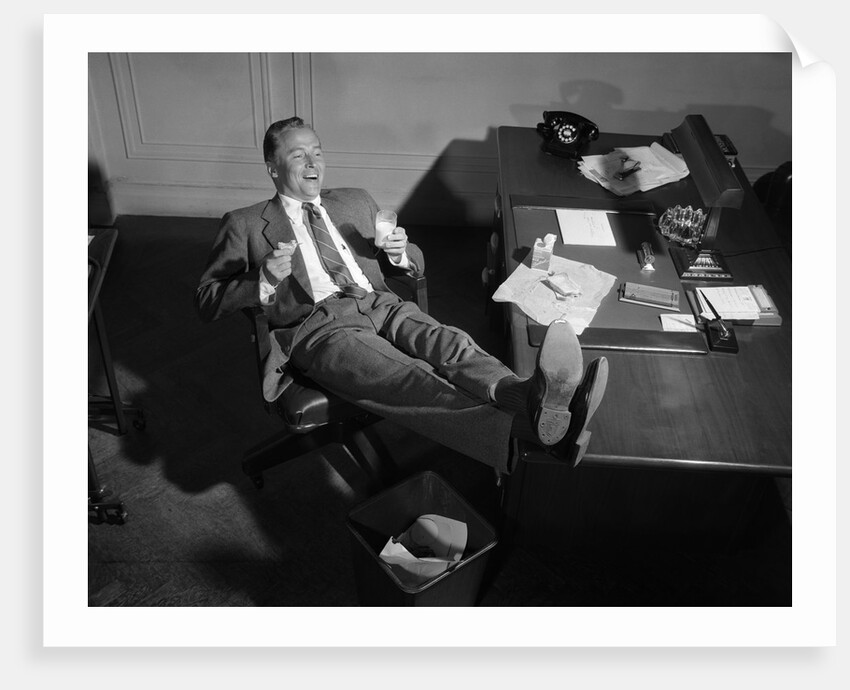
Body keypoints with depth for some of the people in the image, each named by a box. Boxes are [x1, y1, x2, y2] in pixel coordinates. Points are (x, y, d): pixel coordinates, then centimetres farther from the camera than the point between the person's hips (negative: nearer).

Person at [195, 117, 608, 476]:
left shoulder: (356, 202, 29)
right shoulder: (245, 225, 17)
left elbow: (416, 265, 30)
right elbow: (206, 301, 11)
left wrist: (399, 253, 4)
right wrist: (264, 279, -8)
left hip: (380, 304, 5)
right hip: (315, 323, -5)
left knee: (450, 345, -29)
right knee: (404, 379, -35)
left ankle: (532, 397, -58)